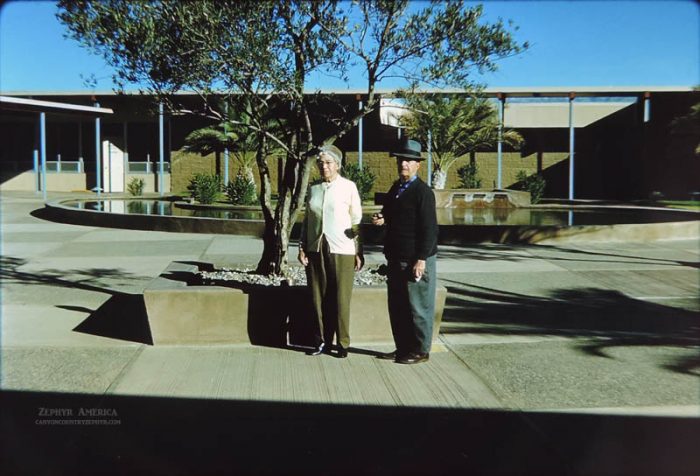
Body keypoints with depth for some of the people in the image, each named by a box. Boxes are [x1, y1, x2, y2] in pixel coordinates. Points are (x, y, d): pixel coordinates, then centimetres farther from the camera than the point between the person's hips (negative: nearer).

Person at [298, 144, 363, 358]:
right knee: (318, 297, 6)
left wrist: (359, 252, -1)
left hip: (342, 250, -3)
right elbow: (307, 220, 16)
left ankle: (343, 344, 13)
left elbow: (357, 220, 2)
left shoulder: (348, 187, 0)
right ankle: (322, 341, 18)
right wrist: (302, 247, 8)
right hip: (315, 250, 4)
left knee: (341, 298, 1)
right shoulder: (313, 189, 11)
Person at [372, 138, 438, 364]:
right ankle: (402, 348, 25)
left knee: (418, 307, 2)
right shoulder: (395, 188, 14)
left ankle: (420, 350, 13)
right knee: (397, 307, 14)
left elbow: (429, 228, -16)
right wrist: (382, 219, 3)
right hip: (396, 259, 9)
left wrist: (421, 259, -20)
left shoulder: (423, 192, -12)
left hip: (416, 260, -8)